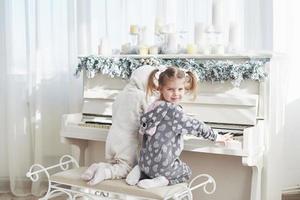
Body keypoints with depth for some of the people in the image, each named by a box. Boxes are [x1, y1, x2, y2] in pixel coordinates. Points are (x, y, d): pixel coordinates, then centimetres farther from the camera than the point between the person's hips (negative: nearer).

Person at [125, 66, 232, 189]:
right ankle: (163, 180, -2)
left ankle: (141, 172, 10)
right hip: (162, 164, -6)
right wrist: (217, 137, 0)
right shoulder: (173, 111, -21)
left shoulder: (155, 106, 3)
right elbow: (196, 126, -13)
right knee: (187, 172, 24)